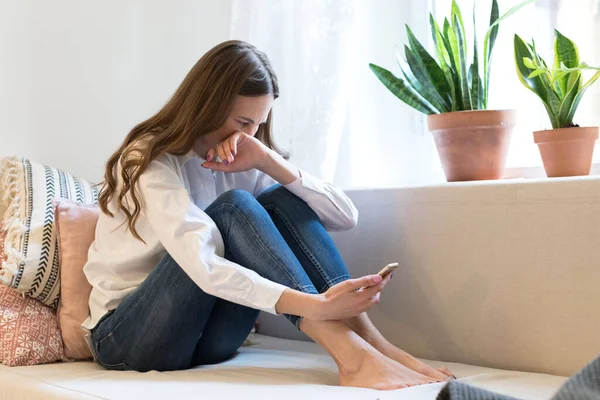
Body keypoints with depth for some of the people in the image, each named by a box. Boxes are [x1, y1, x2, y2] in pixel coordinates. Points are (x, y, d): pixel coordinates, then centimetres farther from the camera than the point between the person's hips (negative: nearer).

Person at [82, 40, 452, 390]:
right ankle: (351, 355, -39)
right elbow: (202, 266, -34)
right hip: (125, 337, -5)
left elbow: (345, 216, -6)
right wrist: (316, 305, -44)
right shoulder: (151, 160, -16)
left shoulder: (242, 162, 4)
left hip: (206, 337, 5)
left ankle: (368, 341, -27)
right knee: (233, 207, -28)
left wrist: (269, 161, -19)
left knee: (281, 199, -15)